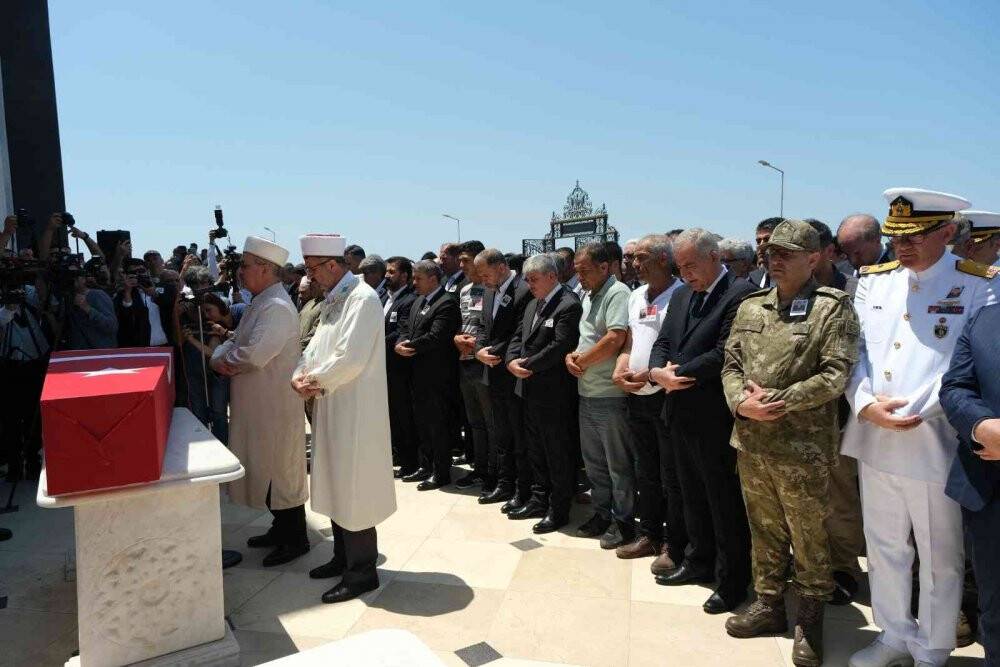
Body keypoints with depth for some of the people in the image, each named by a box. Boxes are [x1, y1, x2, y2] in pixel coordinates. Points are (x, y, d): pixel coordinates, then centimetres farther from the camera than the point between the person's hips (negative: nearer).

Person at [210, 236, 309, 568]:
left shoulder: (276, 308, -20)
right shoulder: (259, 304, 13)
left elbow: (254, 354, -28)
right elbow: (235, 342, 17)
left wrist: (226, 361, -9)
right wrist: (220, 356, -5)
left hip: (275, 406, -10)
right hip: (258, 404, 10)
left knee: (280, 471, 1)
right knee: (268, 469, 18)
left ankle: (295, 540, 16)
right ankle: (281, 529, 33)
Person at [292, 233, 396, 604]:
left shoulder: (362, 298, -16)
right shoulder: (333, 300, 15)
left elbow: (350, 359, -24)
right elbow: (316, 348, 14)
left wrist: (315, 381, -11)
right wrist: (300, 376, -5)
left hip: (355, 411, -9)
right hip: (332, 409, 9)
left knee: (353, 490, 0)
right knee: (336, 486, 18)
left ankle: (361, 572, 14)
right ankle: (343, 557, 34)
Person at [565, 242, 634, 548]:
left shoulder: (617, 293, -13)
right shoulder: (589, 296, 14)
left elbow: (615, 339, -24)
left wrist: (582, 361, -12)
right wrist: (572, 355, 1)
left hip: (610, 394, -9)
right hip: (587, 392, 9)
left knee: (618, 464, 5)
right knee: (593, 460, 18)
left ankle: (624, 521, 19)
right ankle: (602, 514, 32)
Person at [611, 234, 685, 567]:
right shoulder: (636, 295, 12)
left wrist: (647, 375, -19)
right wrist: (620, 371, 0)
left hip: (665, 396, -8)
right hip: (636, 398, 8)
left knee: (671, 477, 4)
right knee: (645, 473, 18)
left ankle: (674, 545, 18)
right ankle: (650, 535, 33)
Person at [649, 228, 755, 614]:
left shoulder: (739, 294, -13)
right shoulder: (681, 296, 13)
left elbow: (723, 354, -20)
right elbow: (662, 343, 12)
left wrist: (677, 374, -13)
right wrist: (658, 371, -9)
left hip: (714, 418, -8)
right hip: (681, 413, 8)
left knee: (725, 503, 6)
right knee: (693, 496, 20)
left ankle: (732, 582, 21)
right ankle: (699, 562, 37)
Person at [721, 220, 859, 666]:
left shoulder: (833, 307, -6)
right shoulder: (750, 307, 9)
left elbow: (835, 375, -14)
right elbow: (731, 365, 8)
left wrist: (778, 401, -16)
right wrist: (741, 403, -10)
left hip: (803, 448, -5)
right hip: (751, 442, 5)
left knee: (809, 538, 10)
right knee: (764, 530, 18)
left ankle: (810, 620, 28)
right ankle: (769, 604, 36)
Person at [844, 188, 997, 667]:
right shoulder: (874, 281, 7)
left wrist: (913, 411, -19)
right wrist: (866, 406, -12)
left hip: (933, 445, -4)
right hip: (873, 440, 4)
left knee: (939, 559, 13)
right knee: (883, 547, 18)